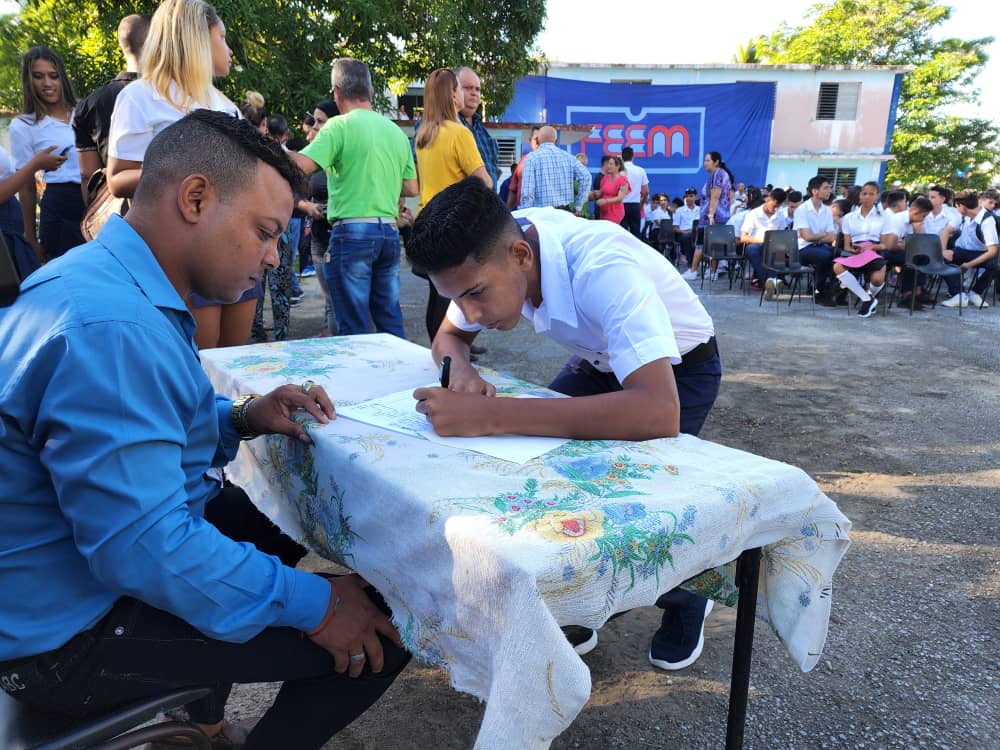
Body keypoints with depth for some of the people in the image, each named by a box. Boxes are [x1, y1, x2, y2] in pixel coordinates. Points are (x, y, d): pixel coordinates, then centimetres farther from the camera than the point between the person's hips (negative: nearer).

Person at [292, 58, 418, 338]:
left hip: (353, 232, -6)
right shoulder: (395, 130, 12)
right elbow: (411, 188, 14)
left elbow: (301, 165, -18)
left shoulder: (340, 126, -7)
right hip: (389, 231, 6)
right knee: (391, 319, 13)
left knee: (354, 325, 2)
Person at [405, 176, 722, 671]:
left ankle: (685, 599, 12)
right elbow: (449, 337, -3)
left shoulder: (603, 269, -41)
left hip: (678, 367, -6)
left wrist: (488, 416, -55)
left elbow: (657, 413, -54)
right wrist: (461, 371, -29)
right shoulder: (488, 257, -21)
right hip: (600, 360, 6)